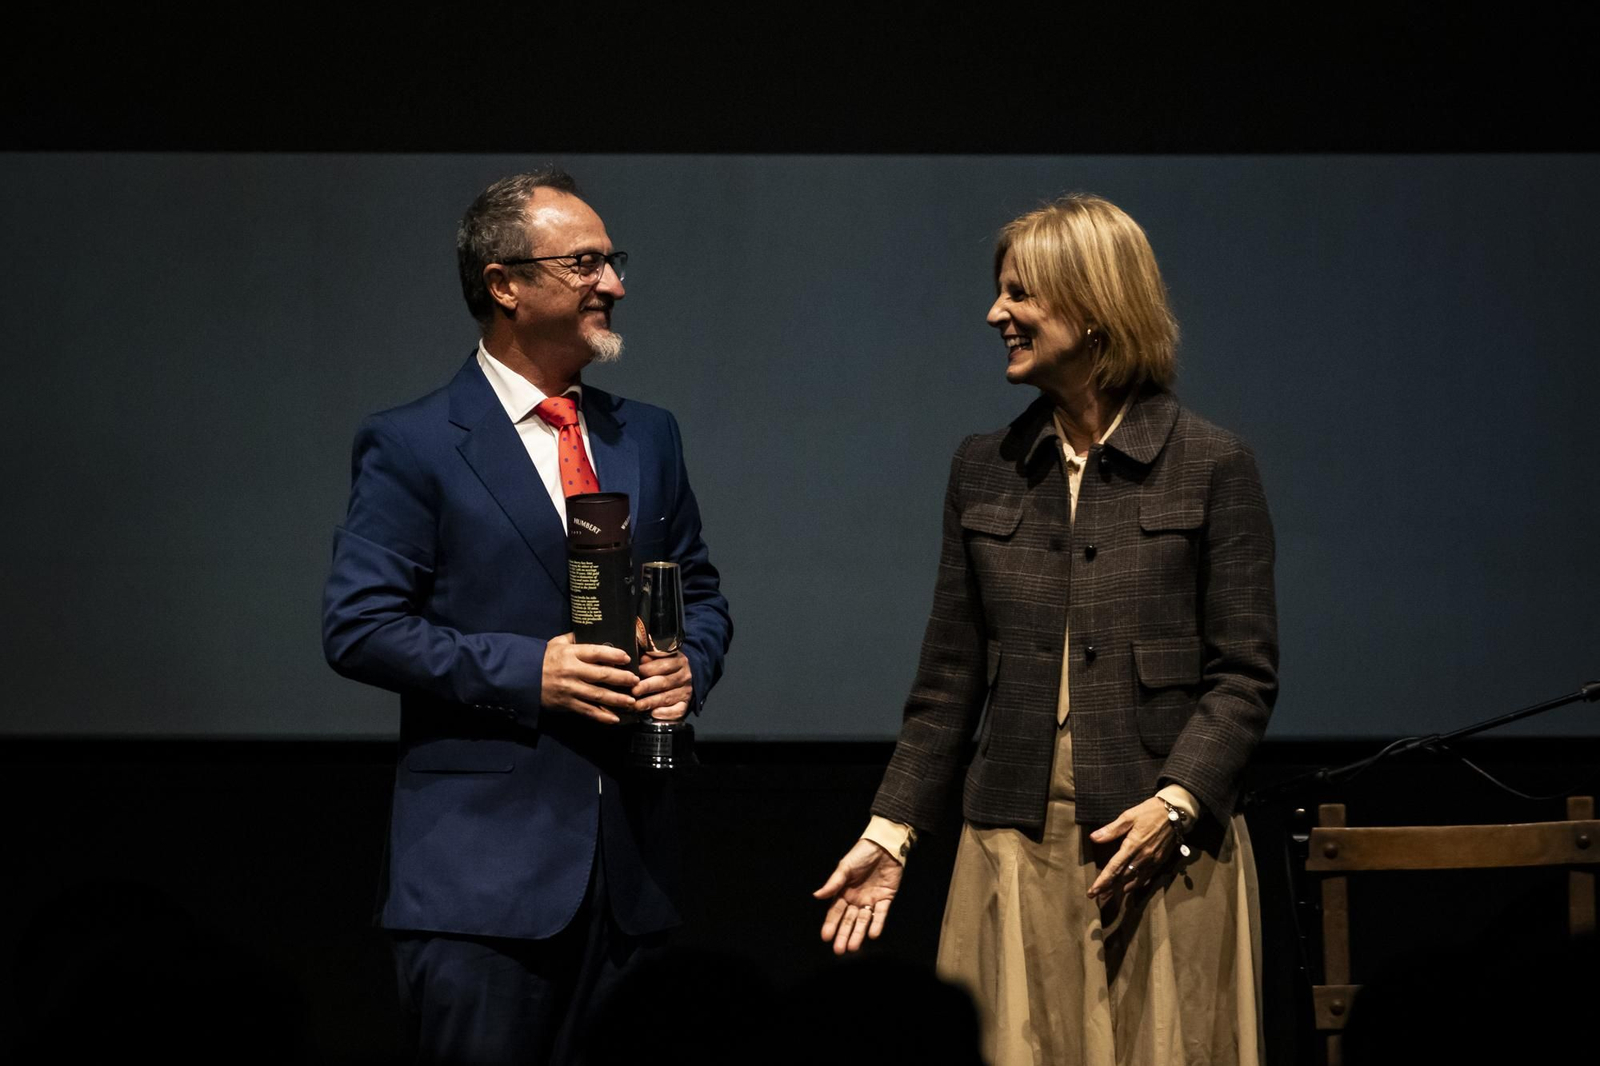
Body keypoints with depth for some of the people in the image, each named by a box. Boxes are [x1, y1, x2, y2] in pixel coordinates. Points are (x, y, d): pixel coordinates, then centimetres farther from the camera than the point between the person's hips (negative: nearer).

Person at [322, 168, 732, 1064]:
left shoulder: (648, 437, 15)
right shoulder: (412, 447, -3)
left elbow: (701, 593, 22)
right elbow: (360, 627, -8)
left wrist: (689, 667, -2)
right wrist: (525, 670, -17)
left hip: (628, 853, 5)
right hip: (481, 861, -5)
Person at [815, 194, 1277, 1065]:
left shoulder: (1212, 467, -1)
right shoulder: (983, 471, 11)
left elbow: (1245, 674, -3)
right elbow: (950, 680, 13)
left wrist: (1177, 804, -17)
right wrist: (891, 830, 5)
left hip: (1164, 854, -3)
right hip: (1015, 854, 3)